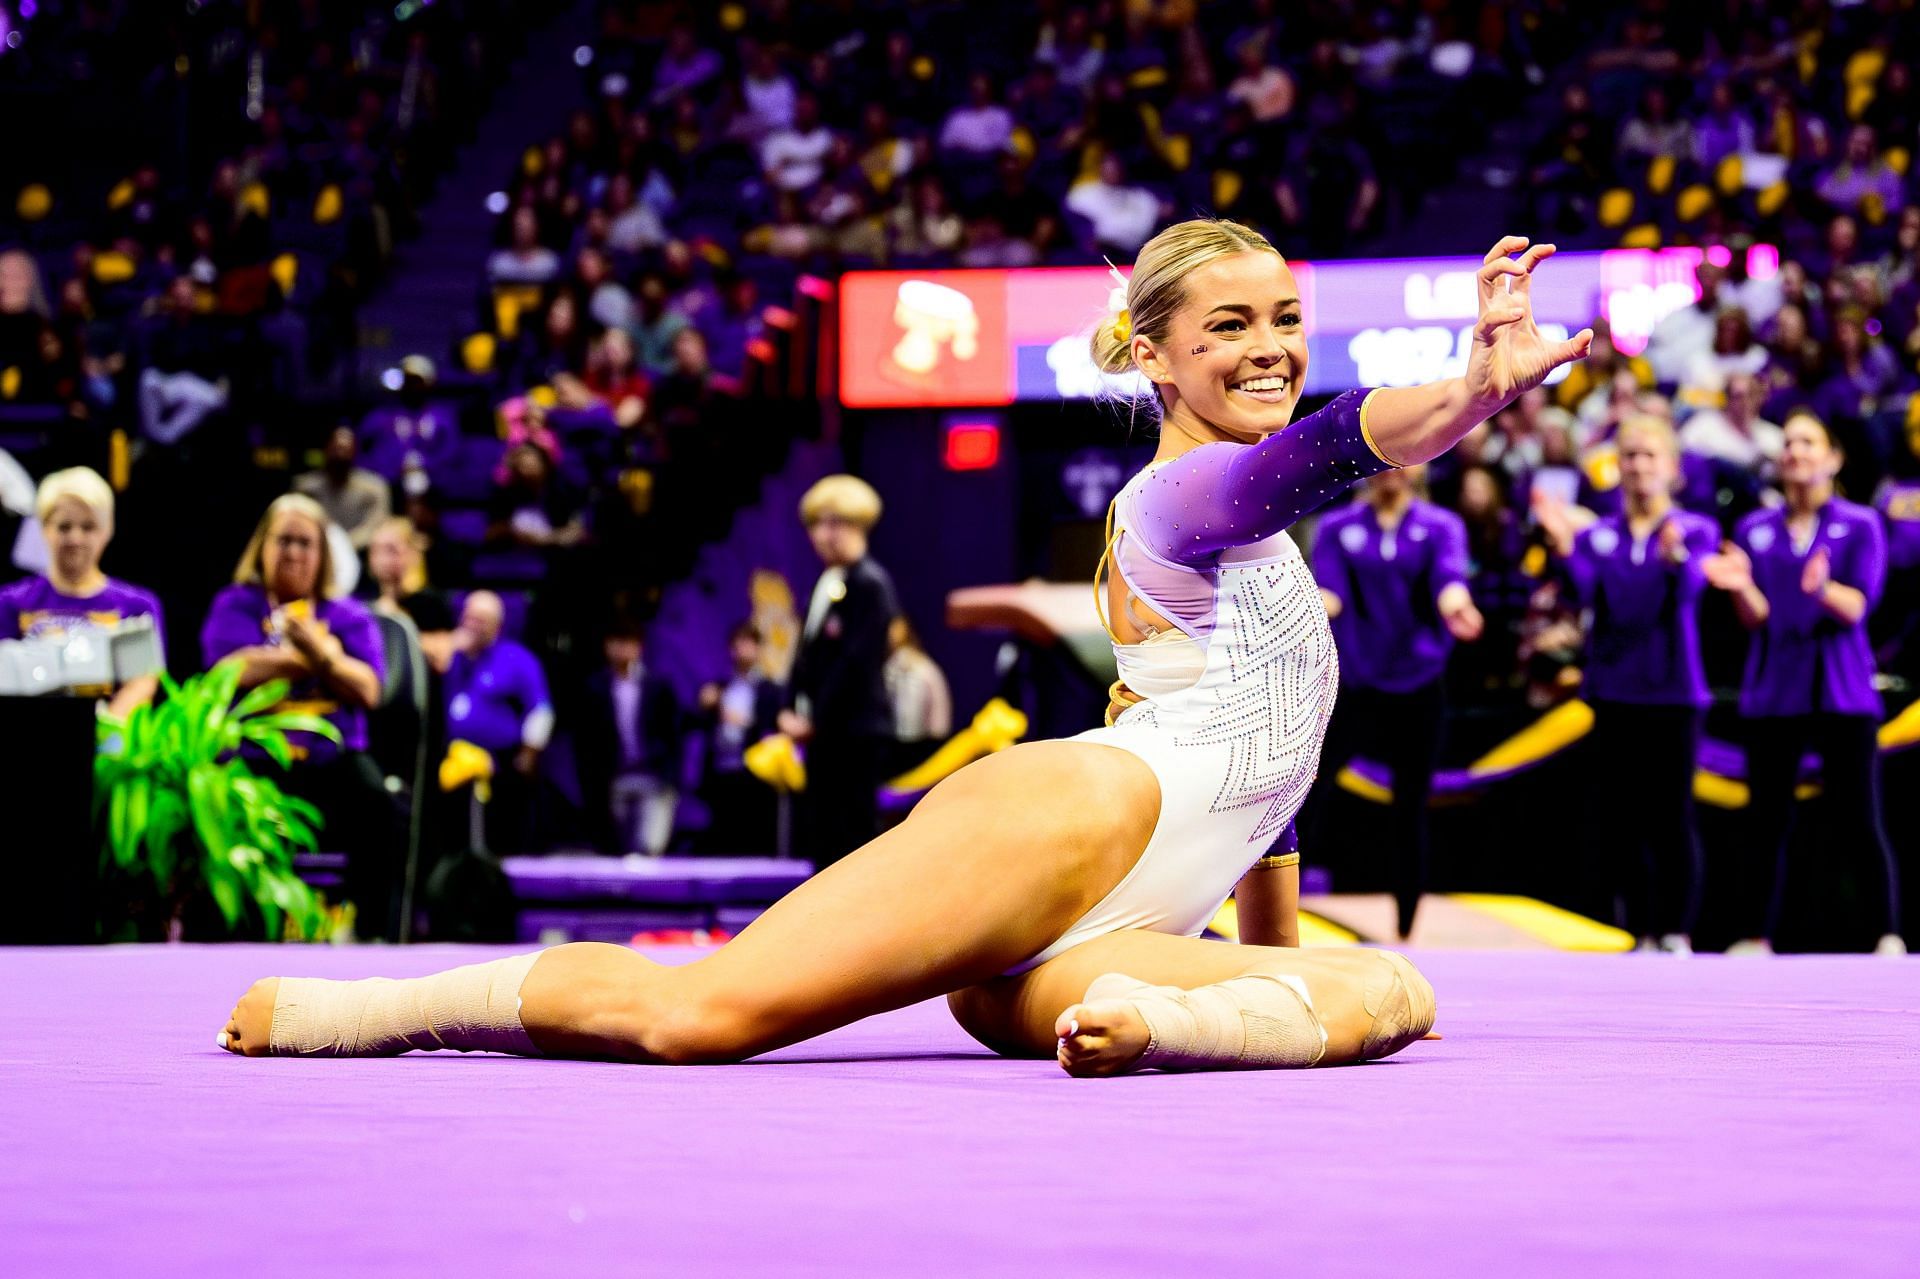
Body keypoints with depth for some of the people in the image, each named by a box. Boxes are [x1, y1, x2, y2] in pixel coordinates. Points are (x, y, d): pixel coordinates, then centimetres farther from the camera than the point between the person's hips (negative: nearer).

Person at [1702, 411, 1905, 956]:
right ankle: (1757, 936, 9)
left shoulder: (1860, 525, 1)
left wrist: (1821, 588, -31)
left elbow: (1857, 607, -10)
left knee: (1858, 820, -4)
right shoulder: (1755, 530, 9)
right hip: (1774, 691, 3)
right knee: (1767, 819, 3)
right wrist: (1740, 587, -19)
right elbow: (1757, 618, 2)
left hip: (1842, 691, -3)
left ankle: (1889, 935, 1)